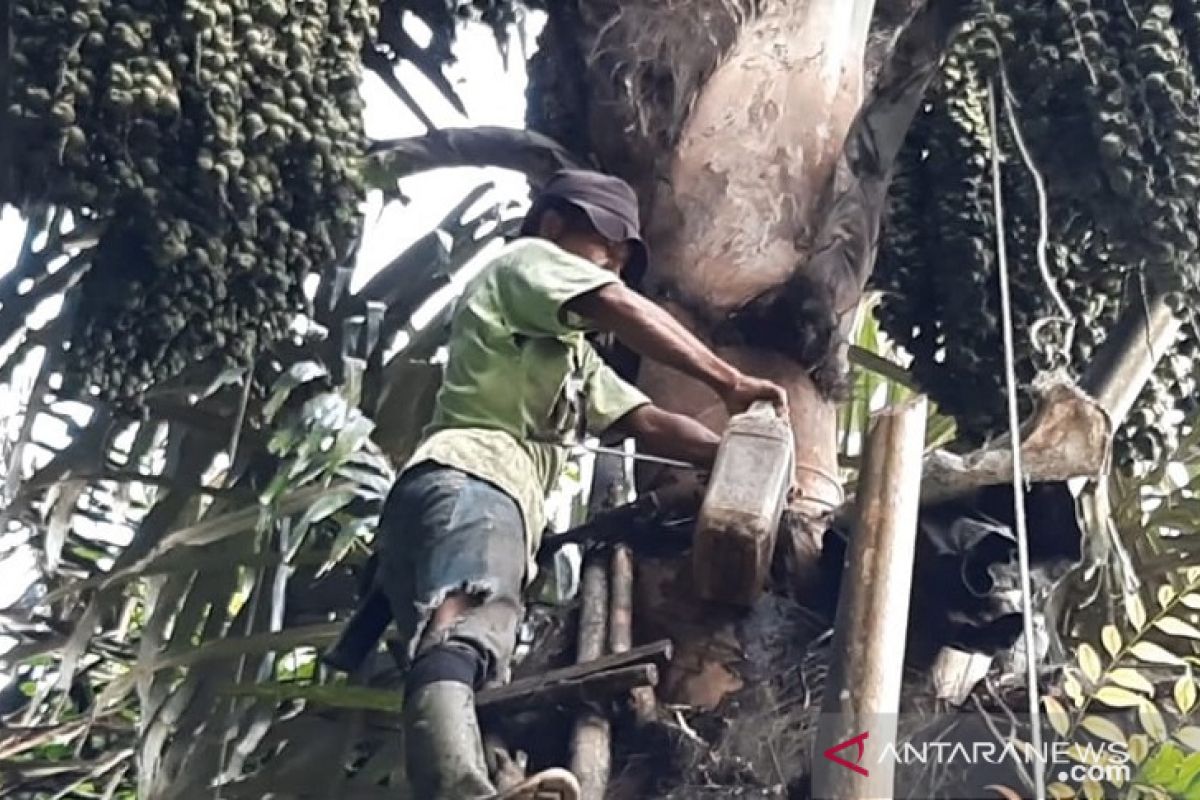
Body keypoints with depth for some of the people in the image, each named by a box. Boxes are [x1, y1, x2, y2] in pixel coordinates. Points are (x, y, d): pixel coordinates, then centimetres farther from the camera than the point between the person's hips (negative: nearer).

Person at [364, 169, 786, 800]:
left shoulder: (573, 353, 44)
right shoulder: (527, 262, 17)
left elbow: (644, 422, 31)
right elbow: (625, 312, 0)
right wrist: (729, 383, -1)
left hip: (498, 507, 11)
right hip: (466, 481, -11)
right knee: (459, 640, -37)